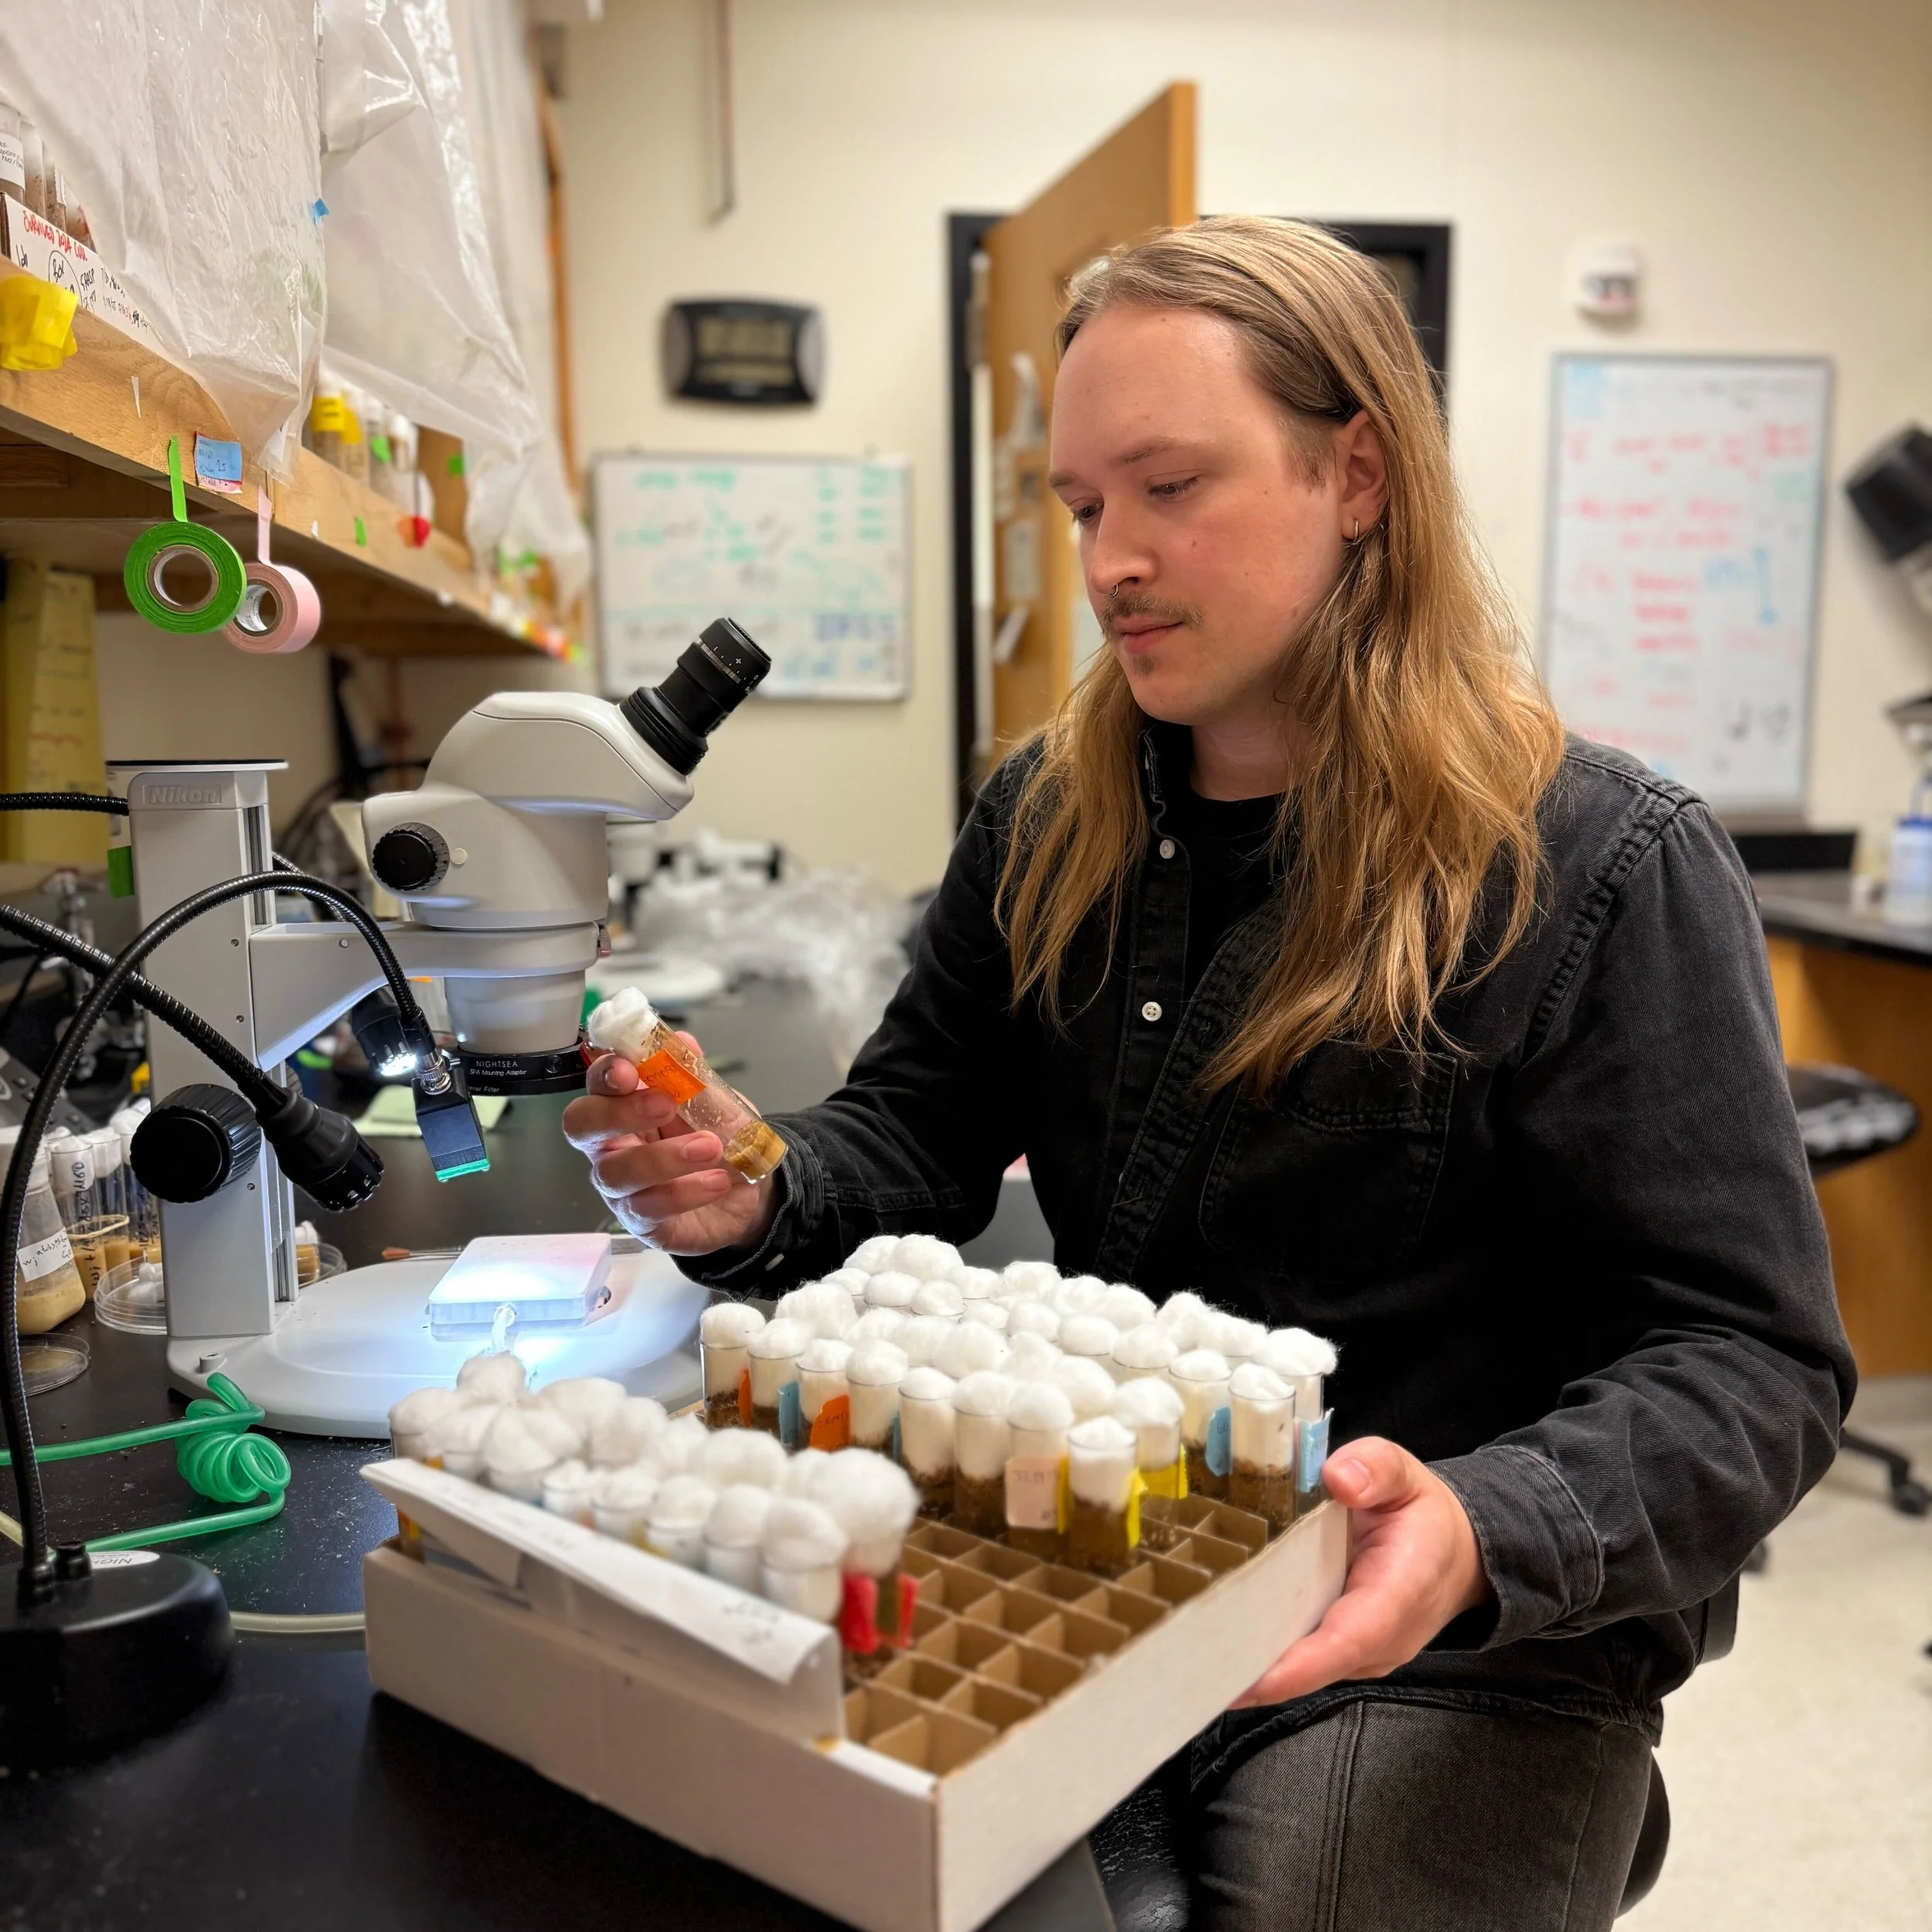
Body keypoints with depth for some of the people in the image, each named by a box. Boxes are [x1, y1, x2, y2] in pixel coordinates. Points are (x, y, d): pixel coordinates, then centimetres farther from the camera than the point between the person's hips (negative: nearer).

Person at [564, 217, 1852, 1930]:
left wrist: (1484, 1534, -32)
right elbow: (920, 1127, 8)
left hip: (1459, 1655, -3)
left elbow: (1749, 1358, -13)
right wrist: (752, 1201, -13)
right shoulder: (1052, 818, 3)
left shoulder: (1604, 870, -13)